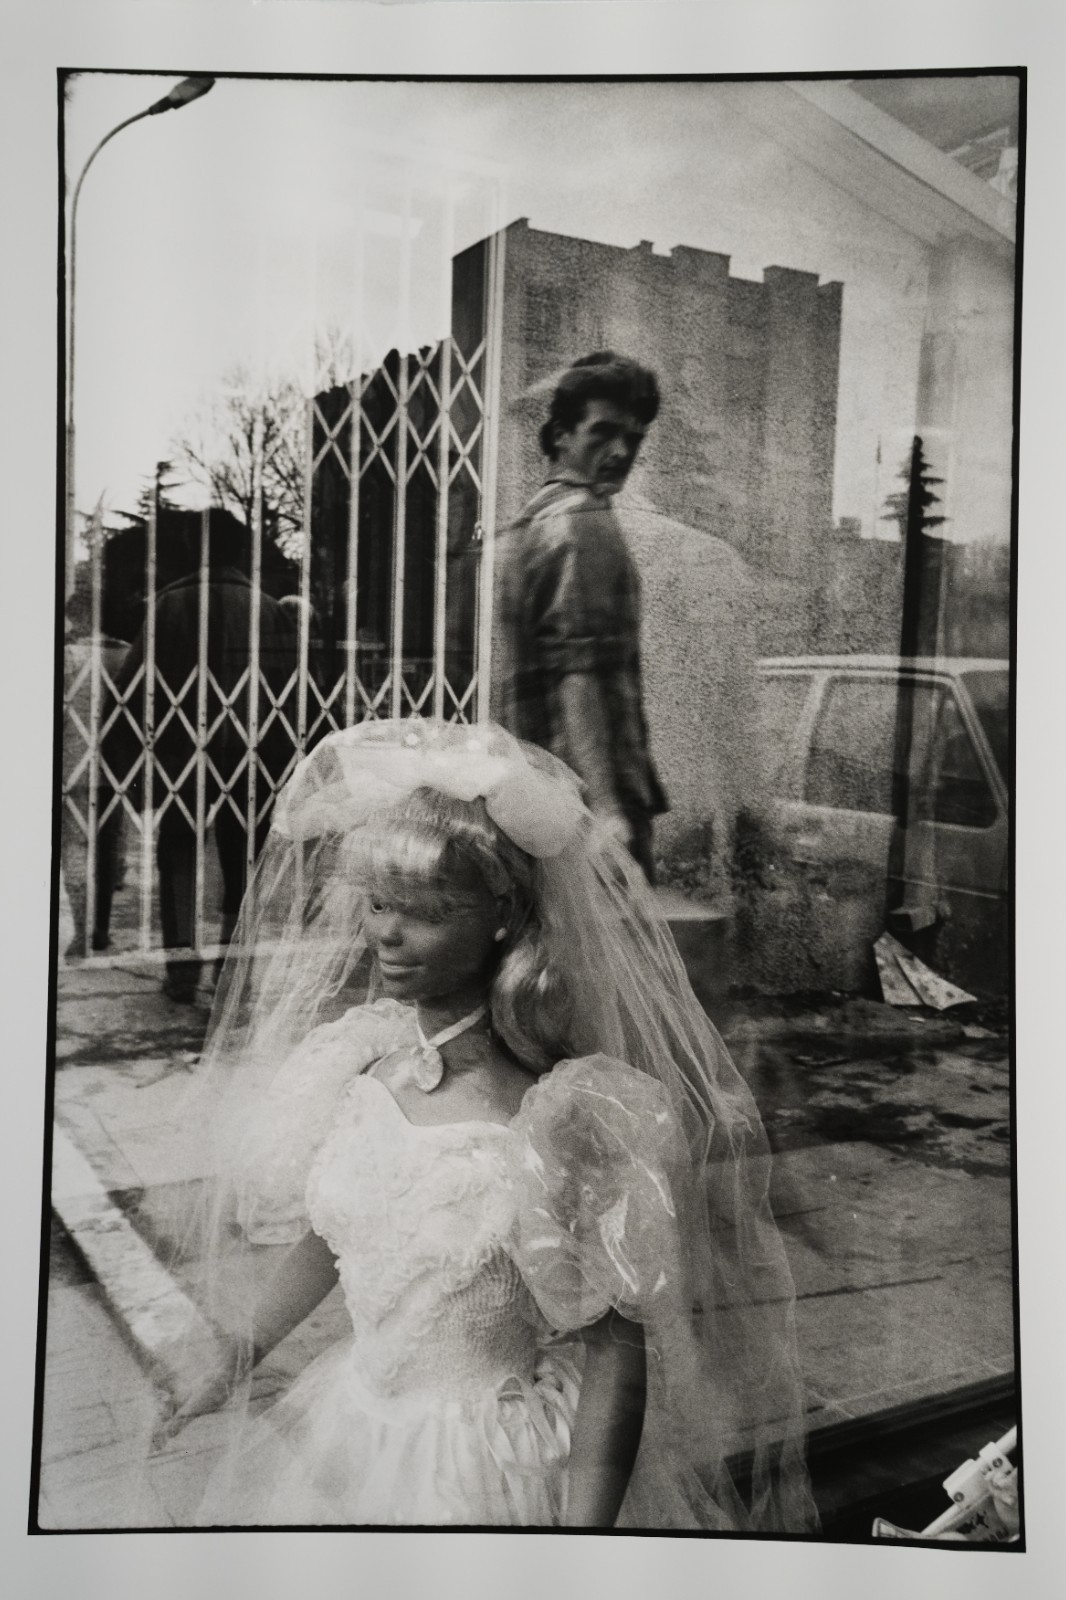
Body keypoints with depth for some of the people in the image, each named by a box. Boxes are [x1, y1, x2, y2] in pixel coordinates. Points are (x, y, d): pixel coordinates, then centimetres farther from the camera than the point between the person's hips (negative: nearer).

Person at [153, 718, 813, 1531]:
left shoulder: (560, 1114, -26)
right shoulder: (355, 1053, -9)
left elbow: (616, 1347, -19)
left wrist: (586, 1522, -18)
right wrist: (237, 1358, 13)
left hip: (497, 1461, -5)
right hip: (350, 1425, 6)